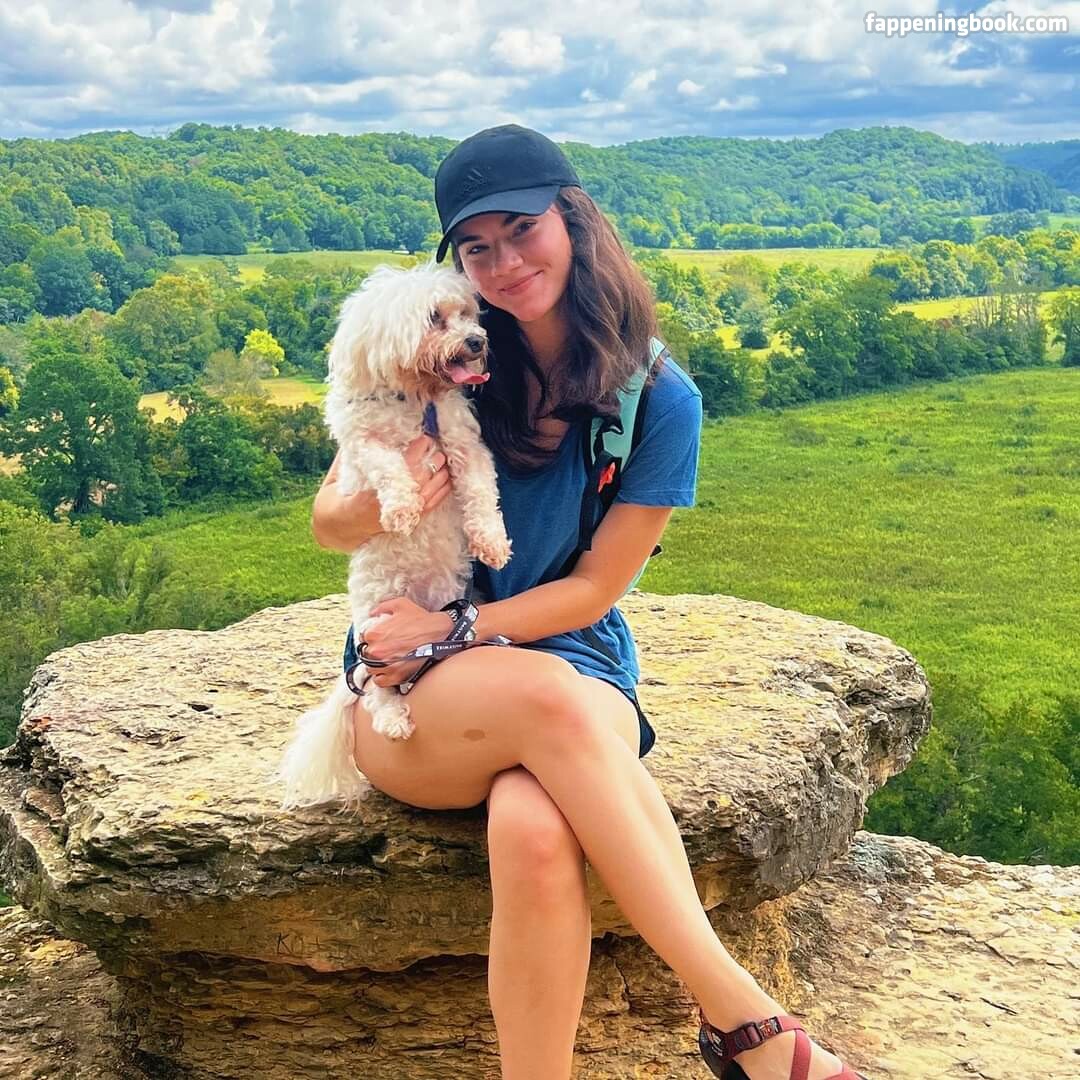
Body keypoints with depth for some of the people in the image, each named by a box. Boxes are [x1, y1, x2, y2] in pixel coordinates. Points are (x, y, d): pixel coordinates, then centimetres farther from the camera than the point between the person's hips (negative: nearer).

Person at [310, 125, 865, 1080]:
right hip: (412, 707, 1)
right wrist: (386, 503, -18)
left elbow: (594, 590, -2)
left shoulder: (661, 400, -2)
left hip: (577, 662, 0)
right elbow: (326, 525, 5)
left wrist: (458, 631, -13)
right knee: (550, 697, -37)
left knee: (535, 833, -37)